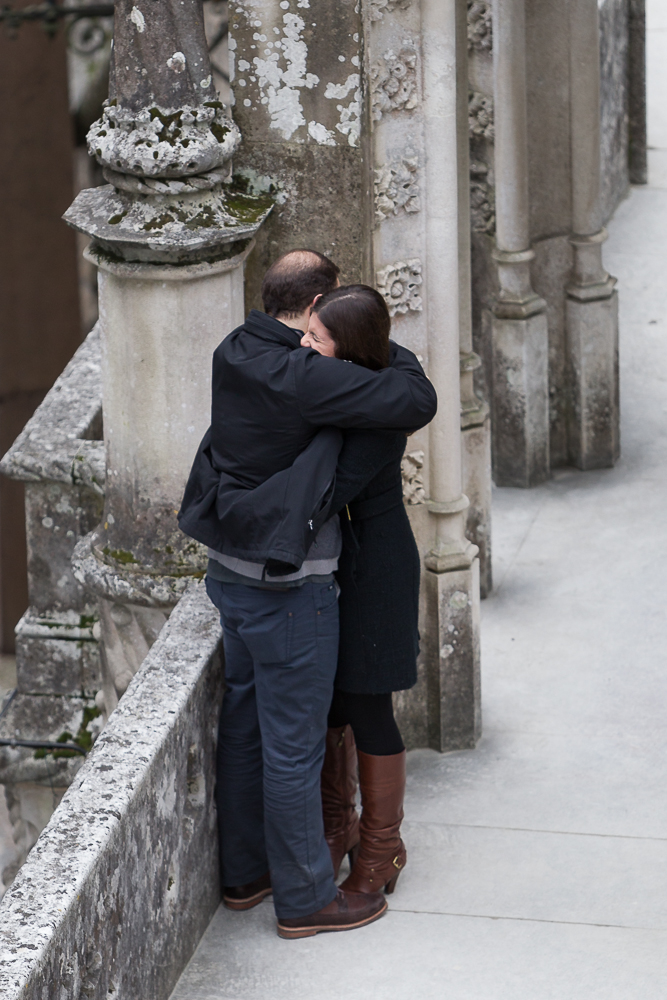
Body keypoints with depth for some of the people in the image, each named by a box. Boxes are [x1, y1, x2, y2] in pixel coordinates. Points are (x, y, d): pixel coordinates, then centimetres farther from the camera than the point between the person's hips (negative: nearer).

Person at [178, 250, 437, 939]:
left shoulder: (235, 355, 1)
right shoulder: (305, 378, -25)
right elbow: (416, 403, -23)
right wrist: (392, 354, -4)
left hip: (231, 572, 9)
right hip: (286, 589, -9)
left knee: (244, 723, 20)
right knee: (293, 744, 4)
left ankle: (244, 871, 34)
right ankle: (304, 897, 16)